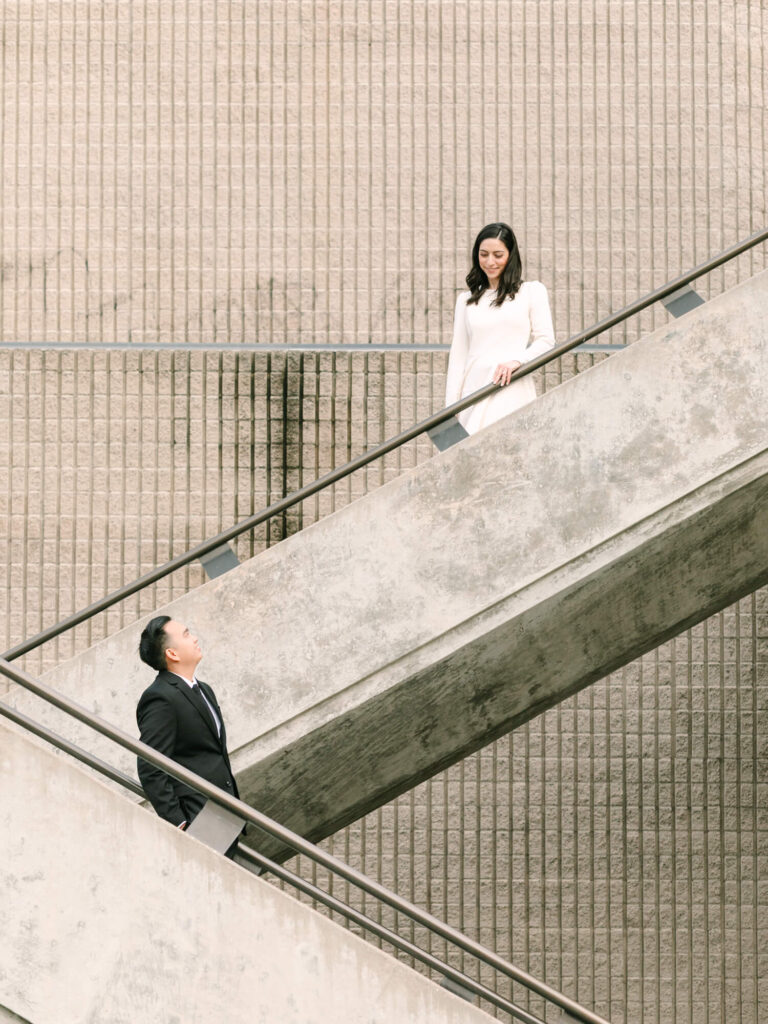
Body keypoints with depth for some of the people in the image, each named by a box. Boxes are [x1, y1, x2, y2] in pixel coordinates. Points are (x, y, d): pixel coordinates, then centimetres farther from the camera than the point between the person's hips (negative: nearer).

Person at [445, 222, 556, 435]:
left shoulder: (532, 291, 11)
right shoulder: (466, 300, 19)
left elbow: (546, 341, 6)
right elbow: (458, 355, 16)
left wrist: (517, 360, -14)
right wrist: (450, 408, 9)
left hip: (512, 391, -3)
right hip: (474, 391, 3)